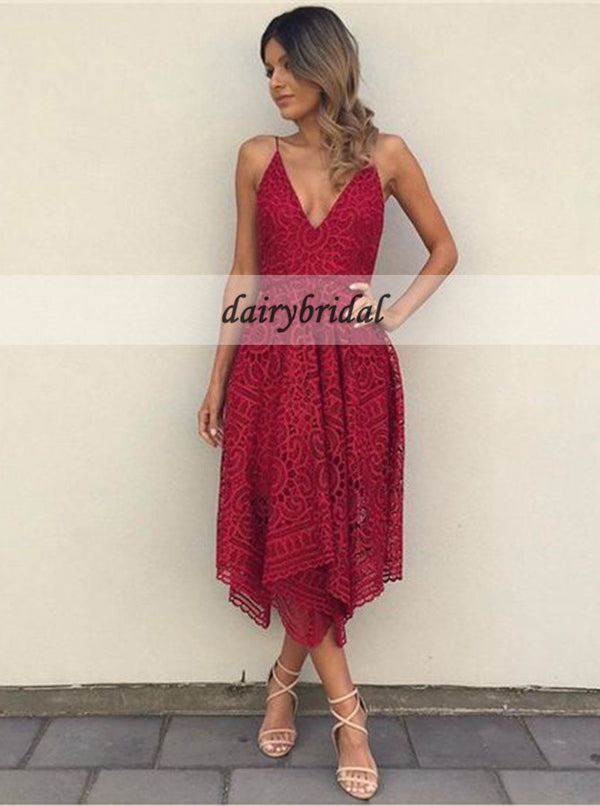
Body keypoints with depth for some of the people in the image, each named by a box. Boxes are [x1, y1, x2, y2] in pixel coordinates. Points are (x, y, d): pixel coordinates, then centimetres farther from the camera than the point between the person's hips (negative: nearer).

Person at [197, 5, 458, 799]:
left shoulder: (386, 156, 3)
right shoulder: (257, 157, 6)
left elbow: (444, 249, 12)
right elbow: (244, 276, 9)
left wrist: (396, 312, -4)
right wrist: (218, 379, 8)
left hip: (354, 369, 0)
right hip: (271, 365, 1)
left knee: (339, 533, 4)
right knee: (286, 532, -1)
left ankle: (287, 676, 28)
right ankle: (345, 707, 15)